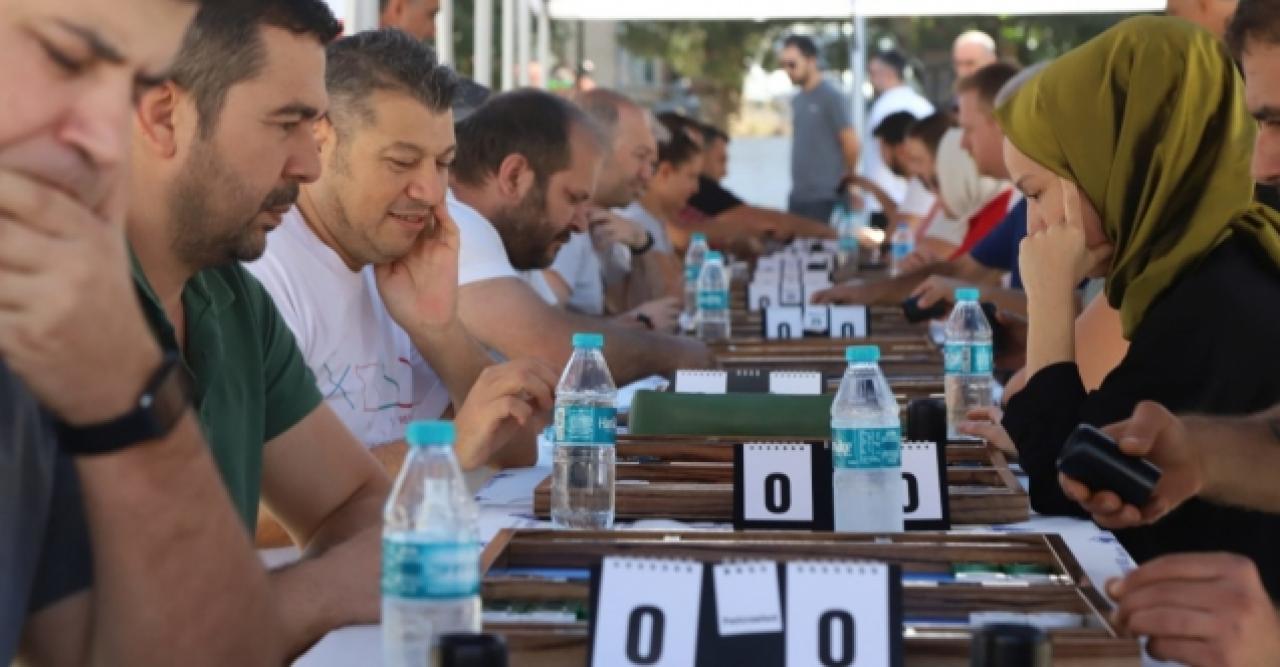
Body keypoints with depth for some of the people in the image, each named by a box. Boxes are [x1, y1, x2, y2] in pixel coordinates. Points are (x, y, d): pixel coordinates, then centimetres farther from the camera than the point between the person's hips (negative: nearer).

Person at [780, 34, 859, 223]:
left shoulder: (831, 97, -9)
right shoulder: (797, 101, 14)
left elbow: (851, 145, -9)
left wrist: (844, 184, 3)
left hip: (826, 198, -8)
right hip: (798, 195, 8)